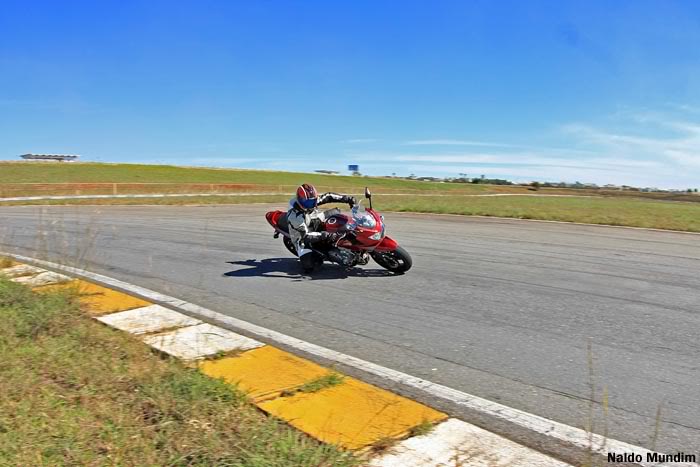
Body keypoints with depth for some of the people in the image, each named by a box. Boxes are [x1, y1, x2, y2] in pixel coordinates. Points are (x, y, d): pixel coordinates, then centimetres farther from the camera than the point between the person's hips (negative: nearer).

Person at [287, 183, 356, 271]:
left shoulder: (312, 201, -14)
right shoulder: (295, 216, -33)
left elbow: (328, 197, -5)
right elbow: (305, 236, -36)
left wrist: (347, 198, -14)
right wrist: (323, 235, -46)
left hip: (318, 229, 6)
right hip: (303, 240, -6)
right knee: (309, 265, -24)